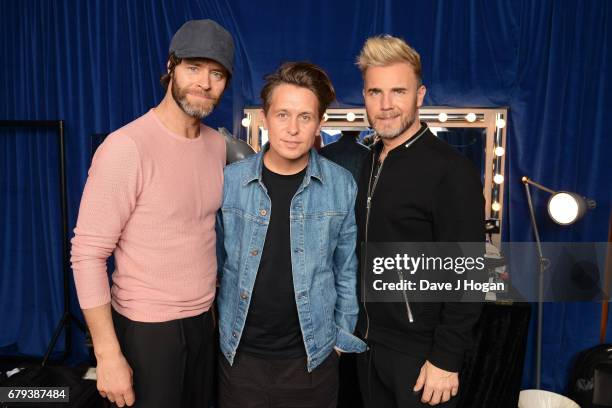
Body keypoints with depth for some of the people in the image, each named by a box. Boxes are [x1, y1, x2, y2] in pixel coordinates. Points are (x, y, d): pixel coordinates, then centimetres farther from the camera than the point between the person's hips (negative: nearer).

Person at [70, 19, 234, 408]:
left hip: (204, 320, 6)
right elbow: (87, 254, -18)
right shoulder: (126, 147, -19)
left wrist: (213, 295, 10)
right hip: (146, 328, -6)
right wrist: (108, 355, -17)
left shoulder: (218, 144, 1)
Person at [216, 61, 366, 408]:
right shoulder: (229, 181, -6)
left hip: (313, 357, 0)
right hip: (239, 354, 1)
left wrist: (344, 337, 1)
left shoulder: (342, 185, -7)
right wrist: (211, 326, 5)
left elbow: (348, 270, 1)